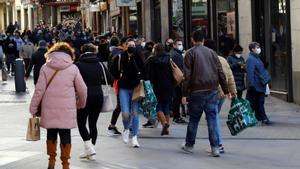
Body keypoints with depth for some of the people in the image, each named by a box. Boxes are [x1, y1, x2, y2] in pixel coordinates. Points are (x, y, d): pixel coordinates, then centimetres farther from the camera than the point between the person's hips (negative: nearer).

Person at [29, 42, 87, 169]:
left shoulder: (46, 67, 0)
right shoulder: (73, 68, 0)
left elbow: (39, 90, -3)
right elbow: (82, 89, 3)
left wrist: (33, 108, 4)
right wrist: (81, 104, 21)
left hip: (49, 108, 1)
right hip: (67, 109, -1)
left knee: (51, 133, 16)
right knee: (65, 135, 7)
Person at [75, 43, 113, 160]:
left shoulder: (78, 65, -7)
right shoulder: (100, 65, 3)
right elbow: (110, 79, 2)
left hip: (85, 97, -4)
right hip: (98, 97, 4)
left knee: (81, 122, 10)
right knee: (93, 123, 12)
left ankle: (89, 147, -7)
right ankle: (91, 152, 14)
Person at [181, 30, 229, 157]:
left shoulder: (190, 53, 0)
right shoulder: (211, 52, 10)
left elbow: (187, 75, -7)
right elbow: (221, 73, 7)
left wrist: (184, 94, -7)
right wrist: (226, 91, 11)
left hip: (197, 91, -2)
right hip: (212, 91, 2)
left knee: (194, 119, 10)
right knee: (212, 119, 3)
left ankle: (189, 145, 22)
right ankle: (215, 148, -1)